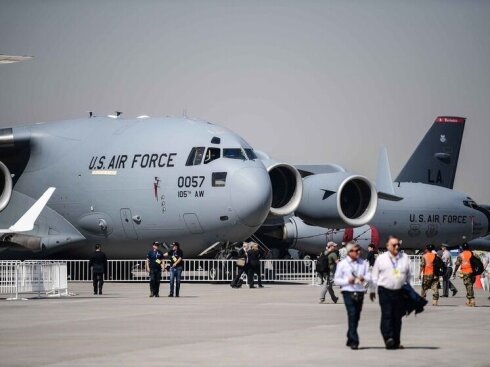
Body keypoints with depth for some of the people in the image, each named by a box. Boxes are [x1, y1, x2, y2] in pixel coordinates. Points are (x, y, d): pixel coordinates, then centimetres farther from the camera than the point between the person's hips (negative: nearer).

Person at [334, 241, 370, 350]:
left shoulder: (363, 263, 8)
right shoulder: (342, 264, 1)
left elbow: (369, 276, 5)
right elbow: (336, 279, 3)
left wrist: (364, 278, -17)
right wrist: (347, 280, -14)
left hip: (360, 292, 4)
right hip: (348, 292, -4)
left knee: (356, 317, 10)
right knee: (352, 316, -14)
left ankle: (350, 340, 25)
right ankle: (354, 341, -16)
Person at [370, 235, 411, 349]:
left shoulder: (405, 258, 11)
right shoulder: (381, 258, 5)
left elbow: (408, 275, 18)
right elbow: (374, 275, 9)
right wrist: (372, 290, 8)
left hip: (400, 292, 2)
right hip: (385, 291, -2)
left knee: (397, 317, 5)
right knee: (387, 315, -14)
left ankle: (396, 342, 11)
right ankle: (388, 338, -22)